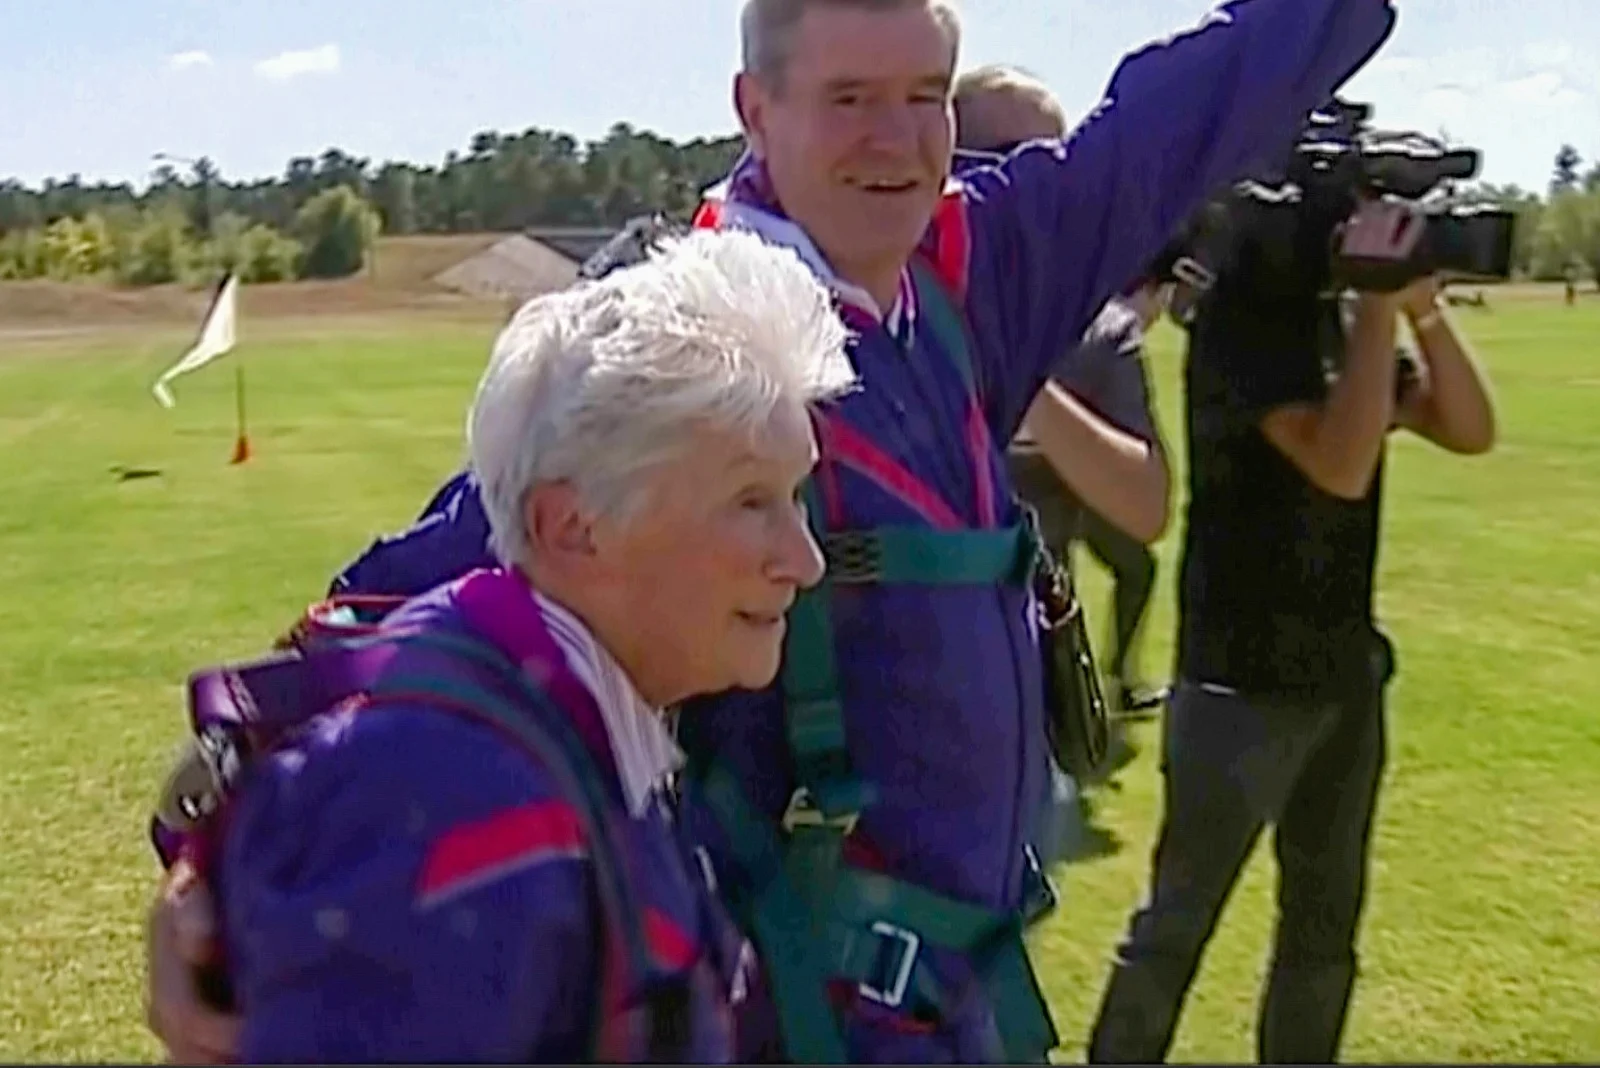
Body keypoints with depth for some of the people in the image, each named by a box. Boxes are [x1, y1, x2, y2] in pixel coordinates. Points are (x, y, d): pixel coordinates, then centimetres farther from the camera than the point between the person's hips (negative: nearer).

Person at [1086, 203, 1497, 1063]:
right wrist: (1380, 303, -23)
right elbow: (1341, 466, -26)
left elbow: (1469, 432, 4)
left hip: (1344, 671, 8)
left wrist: (1422, 310, -9)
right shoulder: (1244, 313, -15)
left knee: (1326, 920, 17)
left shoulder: (1338, 316, 7)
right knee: (1177, 922, 1)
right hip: (1244, 680, -8)